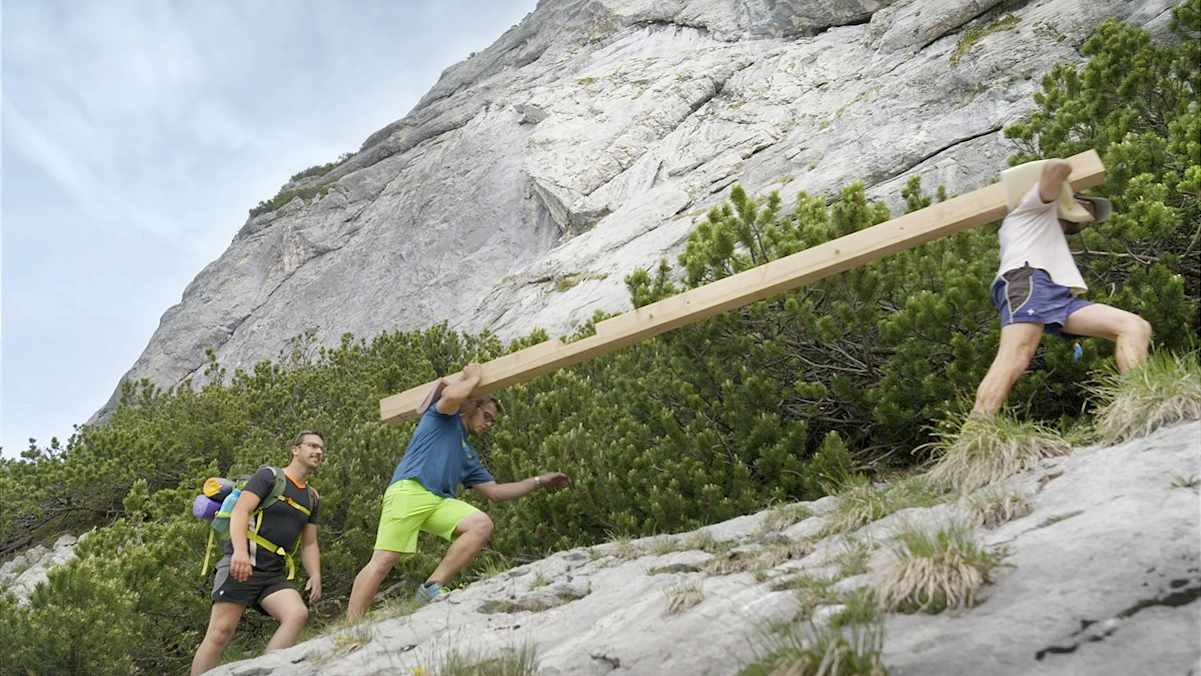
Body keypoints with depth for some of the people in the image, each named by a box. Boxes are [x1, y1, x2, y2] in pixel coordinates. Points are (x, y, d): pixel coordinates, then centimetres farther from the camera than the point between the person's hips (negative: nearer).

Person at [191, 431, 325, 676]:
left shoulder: (312, 498, 20)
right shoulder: (269, 476, 1)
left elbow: (309, 545, 21)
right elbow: (240, 511, -13)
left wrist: (315, 577, 3)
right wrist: (240, 550, -30)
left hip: (275, 573, 5)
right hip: (242, 564, -5)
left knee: (298, 614, -21)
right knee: (220, 633, -11)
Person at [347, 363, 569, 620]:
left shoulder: (468, 454, 32)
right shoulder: (444, 417, 15)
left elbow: (495, 492, 30)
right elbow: (453, 395, -10)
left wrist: (539, 481, 29)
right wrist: (473, 376, 9)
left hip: (440, 501, 7)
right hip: (409, 491, -7)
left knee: (482, 524, -17)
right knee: (383, 560, -16)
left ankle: (432, 587, -16)